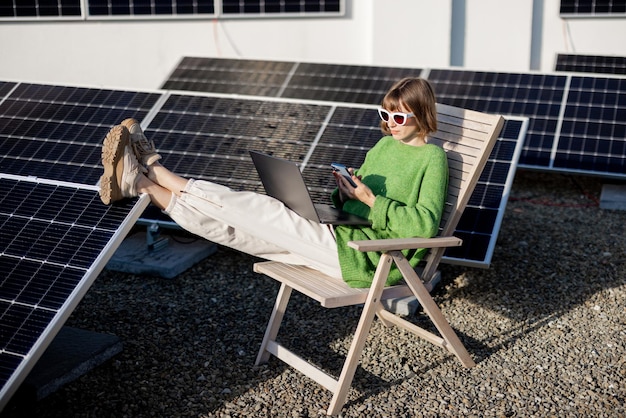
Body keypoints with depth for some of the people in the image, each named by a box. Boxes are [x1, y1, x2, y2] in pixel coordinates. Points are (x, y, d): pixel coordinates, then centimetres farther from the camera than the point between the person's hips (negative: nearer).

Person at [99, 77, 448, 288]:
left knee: (258, 211, -17)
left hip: (363, 254, -7)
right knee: (238, 222, -5)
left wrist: (372, 200, -17)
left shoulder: (432, 158, -6)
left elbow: (425, 225, -17)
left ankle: (151, 169, -8)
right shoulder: (385, 145, 18)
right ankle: (142, 182, -3)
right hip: (341, 234, 7)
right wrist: (345, 191, 0)